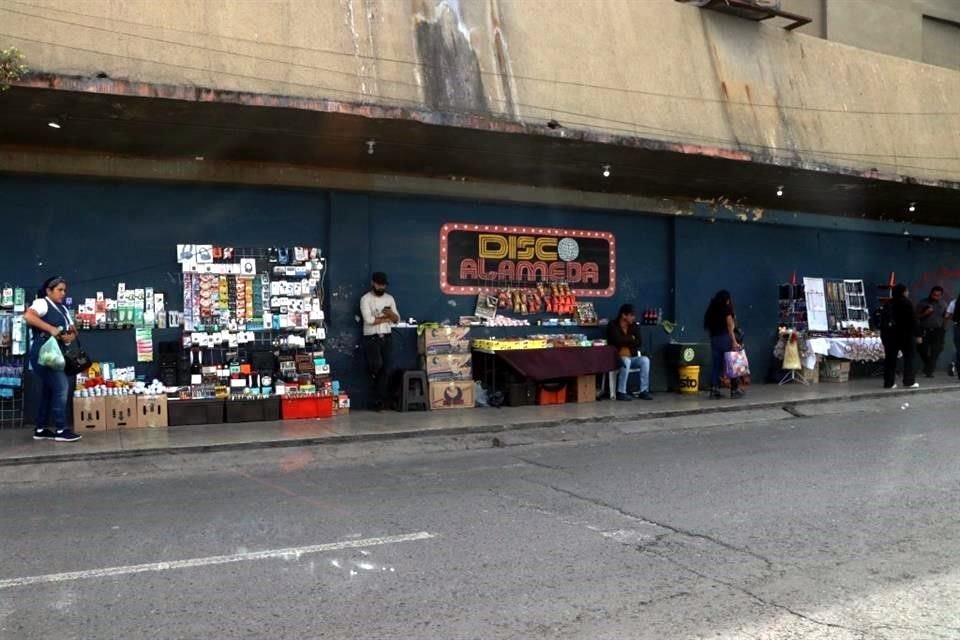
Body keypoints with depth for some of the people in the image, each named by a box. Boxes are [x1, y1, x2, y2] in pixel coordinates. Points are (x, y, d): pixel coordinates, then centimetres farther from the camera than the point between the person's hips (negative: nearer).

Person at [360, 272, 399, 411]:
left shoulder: (389, 298, 12)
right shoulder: (366, 299, -5)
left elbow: (397, 319, 8)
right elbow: (369, 319, -18)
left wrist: (390, 313, -15)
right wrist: (386, 318, -6)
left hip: (386, 337, 5)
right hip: (371, 337, -5)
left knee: (385, 369, 1)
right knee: (376, 365, -21)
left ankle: (380, 399, 6)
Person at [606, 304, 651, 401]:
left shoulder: (634, 326, 9)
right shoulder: (613, 326, -6)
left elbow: (639, 343, 1)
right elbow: (618, 341, -22)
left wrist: (626, 342, -11)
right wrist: (631, 339, -7)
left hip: (632, 357, 5)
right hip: (616, 358, -5)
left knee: (645, 360, -23)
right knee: (626, 361, -37)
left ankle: (644, 391, -21)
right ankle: (621, 392, -30)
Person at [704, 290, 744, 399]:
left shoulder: (712, 310, 12)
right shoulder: (726, 309, -5)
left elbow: (708, 326, 8)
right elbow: (730, 327, -11)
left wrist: (712, 337, 11)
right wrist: (734, 341, -14)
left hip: (714, 339, 6)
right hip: (725, 338, -6)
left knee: (717, 365, 6)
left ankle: (714, 390, 2)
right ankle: (735, 389, 4)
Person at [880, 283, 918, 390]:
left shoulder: (888, 304, 9)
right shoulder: (906, 303, -7)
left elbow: (882, 320, 10)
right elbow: (912, 320, -10)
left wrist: (883, 333, 15)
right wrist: (914, 334, -6)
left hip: (888, 333, 5)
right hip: (905, 334, -5)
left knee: (890, 358, 6)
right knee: (908, 357, 4)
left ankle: (889, 382, 4)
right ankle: (909, 382, 1)